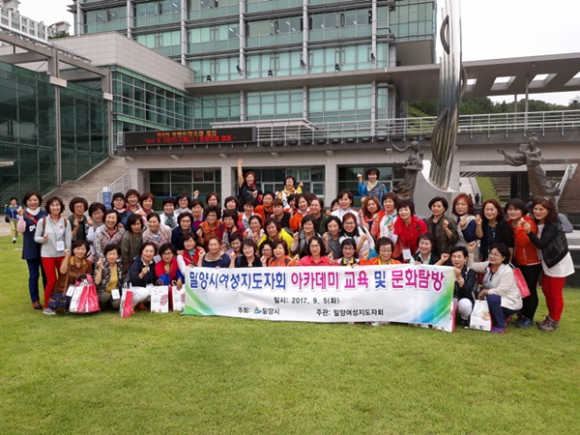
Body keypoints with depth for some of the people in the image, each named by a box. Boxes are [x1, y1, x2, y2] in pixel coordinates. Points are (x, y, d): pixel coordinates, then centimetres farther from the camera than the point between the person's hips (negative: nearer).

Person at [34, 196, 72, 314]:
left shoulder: (66, 222, -2)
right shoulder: (42, 221, -6)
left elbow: (68, 240, 0)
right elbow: (36, 237, 0)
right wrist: (43, 239, -22)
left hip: (62, 255, 2)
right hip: (47, 255, -2)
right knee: (52, 281, -3)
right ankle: (46, 306, 13)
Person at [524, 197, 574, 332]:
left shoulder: (553, 225, -23)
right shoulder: (537, 224, 1)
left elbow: (541, 244, -29)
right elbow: (538, 243, 0)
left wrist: (529, 232, -39)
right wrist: (529, 231, -14)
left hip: (559, 262, -8)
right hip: (547, 262, 8)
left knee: (556, 293, 2)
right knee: (547, 291, 17)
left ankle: (555, 321, 16)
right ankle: (550, 318, 32)